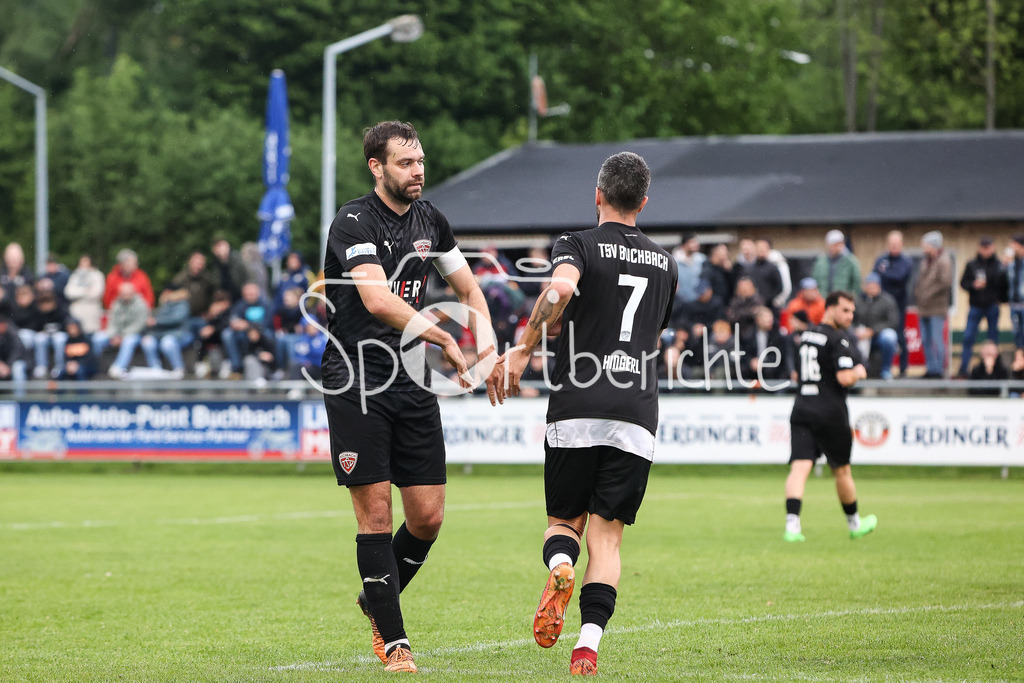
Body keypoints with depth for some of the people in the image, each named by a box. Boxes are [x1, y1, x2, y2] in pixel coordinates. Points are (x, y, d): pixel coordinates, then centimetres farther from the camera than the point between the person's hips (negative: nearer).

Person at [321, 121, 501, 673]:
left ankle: (377, 601, 27)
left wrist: (488, 351, 6)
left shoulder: (429, 220, 10)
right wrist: (444, 340, -28)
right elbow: (378, 299, -26)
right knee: (375, 513, -5)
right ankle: (393, 639, 3)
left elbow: (468, 289, 21)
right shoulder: (354, 222, -12)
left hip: (413, 383, 6)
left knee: (428, 515, 2)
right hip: (356, 384, -6)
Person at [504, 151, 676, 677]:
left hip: (576, 413, -2)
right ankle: (588, 644, -15)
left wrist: (525, 347, -14)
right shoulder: (665, 264, 15)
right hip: (637, 417, 2)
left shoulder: (578, 245, 1)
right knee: (606, 535, 3)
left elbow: (560, 287, -22)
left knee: (564, 521, 13)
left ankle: (560, 567, -22)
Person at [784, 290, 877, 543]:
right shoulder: (839, 340, -10)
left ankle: (792, 524, -26)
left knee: (799, 467, -8)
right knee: (842, 470, 13)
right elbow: (844, 378, -20)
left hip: (801, 411, 5)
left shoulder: (805, 336, 14)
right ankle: (855, 524, 30)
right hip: (830, 415, -5)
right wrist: (859, 373, 2)